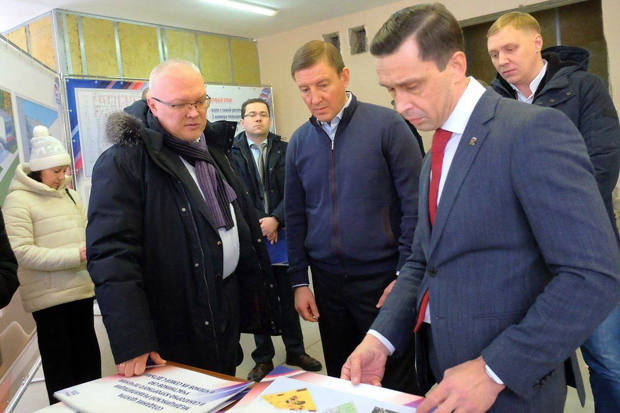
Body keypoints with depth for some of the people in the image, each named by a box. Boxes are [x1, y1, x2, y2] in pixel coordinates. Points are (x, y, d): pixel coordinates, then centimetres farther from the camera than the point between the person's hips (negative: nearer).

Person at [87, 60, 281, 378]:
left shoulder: (212, 149, 9)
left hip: (229, 307, 7)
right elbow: (111, 254, -23)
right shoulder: (123, 163, -16)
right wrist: (132, 344, -27)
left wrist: (254, 291, 16)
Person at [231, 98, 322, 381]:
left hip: (282, 234, 1)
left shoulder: (285, 150, 4)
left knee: (289, 296, 11)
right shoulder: (233, 153, 1)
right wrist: (258, 223, -12)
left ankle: (295, 351, 28)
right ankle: (263, 358, 23)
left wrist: (276, 219, -15)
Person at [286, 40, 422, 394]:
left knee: (396, 383, 11)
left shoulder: (386, 124, -10)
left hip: (382, 278, -4)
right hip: (327, 282, 4)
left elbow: (415, 203, -9)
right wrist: (299, 281, 6)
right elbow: (295, 216, 8)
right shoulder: (299, 141, 3)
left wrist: (404, 275, -11)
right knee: (340, 380, 19)